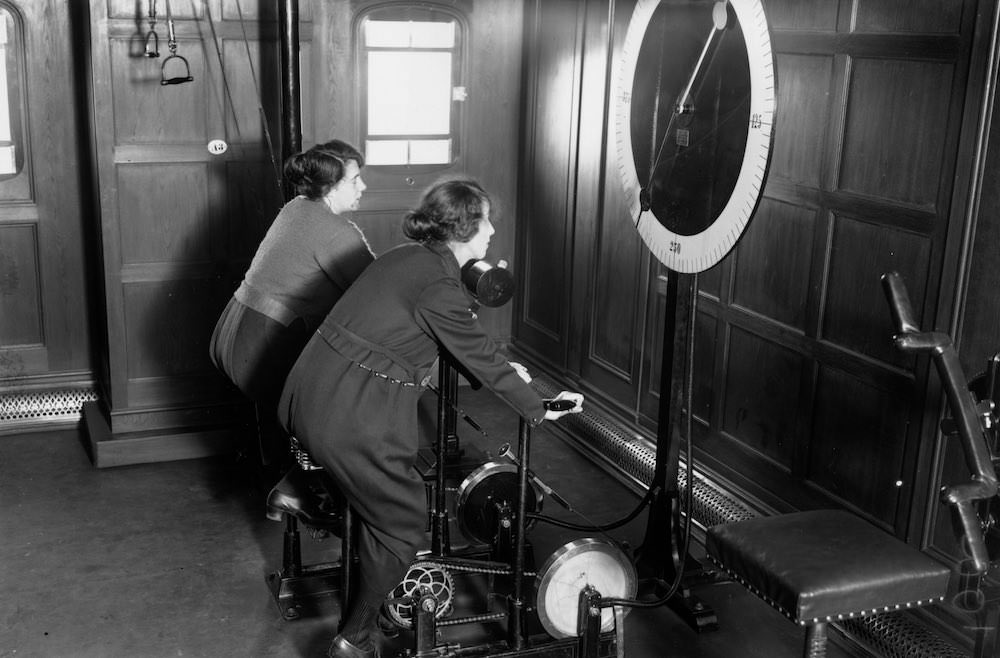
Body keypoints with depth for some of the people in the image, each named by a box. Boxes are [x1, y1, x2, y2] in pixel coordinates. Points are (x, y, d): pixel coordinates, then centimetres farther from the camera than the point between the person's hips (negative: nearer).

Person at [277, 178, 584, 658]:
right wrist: (539, 410, 2)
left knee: (377, 499, 26)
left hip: (310, 396, 9)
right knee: (400, 525, 7)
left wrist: (497, 372, 29)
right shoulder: (439, 285, -17)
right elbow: (480, 356, -9)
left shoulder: (407, 257, 12)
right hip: (351, 417, -9)